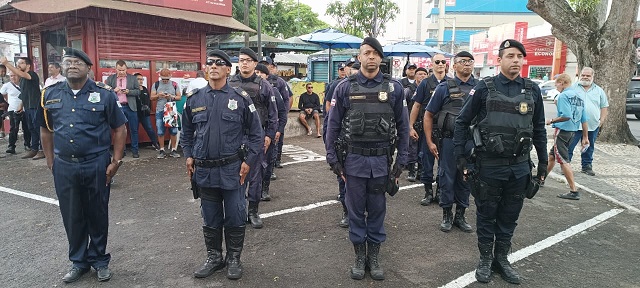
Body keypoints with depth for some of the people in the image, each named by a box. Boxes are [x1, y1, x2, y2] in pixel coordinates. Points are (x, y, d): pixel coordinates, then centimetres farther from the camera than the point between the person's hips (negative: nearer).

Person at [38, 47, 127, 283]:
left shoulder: (104, 94, -4)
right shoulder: (50, 94, 6)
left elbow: (119, 129, -2)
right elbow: (46, 130, 14)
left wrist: (116, 161, -6)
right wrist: (50, 160, 9)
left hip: (97, 166, -3)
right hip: (64, 167, 3)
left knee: (97, 215, 10)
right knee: (71, 217, 13)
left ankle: (99, 260, 28)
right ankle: (78, 261, 31)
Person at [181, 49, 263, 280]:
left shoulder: (240, 98, -4)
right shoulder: (194, 98, 4)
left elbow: (256, 134, -1)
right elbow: (186, 132, 16)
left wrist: (248, 161, -7)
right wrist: (189, 156, 7)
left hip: (232, 169, -2)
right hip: (204, 170, 3)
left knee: (235, 217, 7)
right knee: (210, 218, 15)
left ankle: (234, 259, 26)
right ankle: (214, 257, 32)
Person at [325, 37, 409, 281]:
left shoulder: (394, 88, 1)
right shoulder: (345, 87, -2)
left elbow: (402, 126, 4)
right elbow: (333, 125, 1)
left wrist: (401, 160, 1)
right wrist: (333, 158, -3)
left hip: (381, 160, 1)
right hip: (353, 159, 0)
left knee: (377, 210, 11)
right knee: (355, 210, 10)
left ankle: (374, 256, 27)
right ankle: (359, 256, 26)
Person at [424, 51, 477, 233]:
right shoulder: (445, 88, -2)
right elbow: (428, 115, 0)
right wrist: (430, 142, -6)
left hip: (471, 141, 3)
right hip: (448, 141, -2)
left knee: (466, 179, 11)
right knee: (447, 178, 6)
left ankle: (460, 216, 26)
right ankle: (447, 215, 21)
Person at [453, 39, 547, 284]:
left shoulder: (532, 90, 4)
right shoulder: (484, 88, -6)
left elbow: (539, 128, 12)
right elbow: (462, 122, -2)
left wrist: (543, 161, 12)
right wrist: (460, 156, -7)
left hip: (519, 166, 3)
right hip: (489, 165, -3)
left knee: (510, 216, 14)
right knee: (487, 214, 10)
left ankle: (501, 258, 30)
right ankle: (485, 259, 26)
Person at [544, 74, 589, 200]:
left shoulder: (563, 96, -13)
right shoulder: (579, 97, 13)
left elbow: (566, 116, -25)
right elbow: (584, 119, 12)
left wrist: (552, 121, -11)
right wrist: (585, 137, 15)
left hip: (562, 130, -9)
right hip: (572, 131, 9)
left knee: (564, 161, -6)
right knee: (551, 156, 21)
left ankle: (574, 191, -6)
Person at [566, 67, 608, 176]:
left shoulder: (599, 91, 11)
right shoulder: (573, 88, 2)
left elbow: (604, 107, 14)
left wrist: (601, 121, 3)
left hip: (593, 126, 3)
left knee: (589, 148, 12)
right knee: (569, 147, -5)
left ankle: (587, 166, 23)